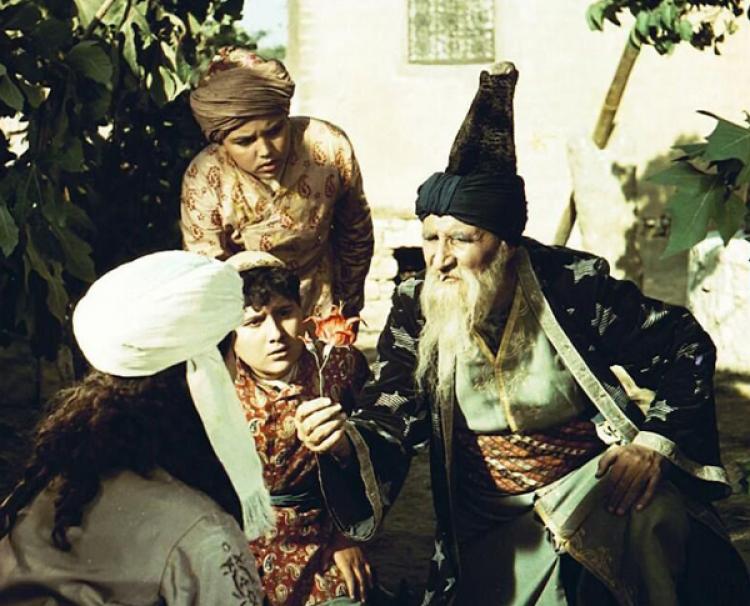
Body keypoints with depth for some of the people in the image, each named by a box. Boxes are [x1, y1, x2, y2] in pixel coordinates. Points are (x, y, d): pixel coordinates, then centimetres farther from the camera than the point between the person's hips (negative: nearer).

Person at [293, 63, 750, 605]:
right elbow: (394, 414, -13)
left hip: (598, 482, -2)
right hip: (495, 528, 2)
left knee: (654, 518, -32)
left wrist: (652, 444, -11)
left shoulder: (575, 289, -9)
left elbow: (686, 348, 0)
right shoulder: (416, 310, -4)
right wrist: (347, 440, -36)